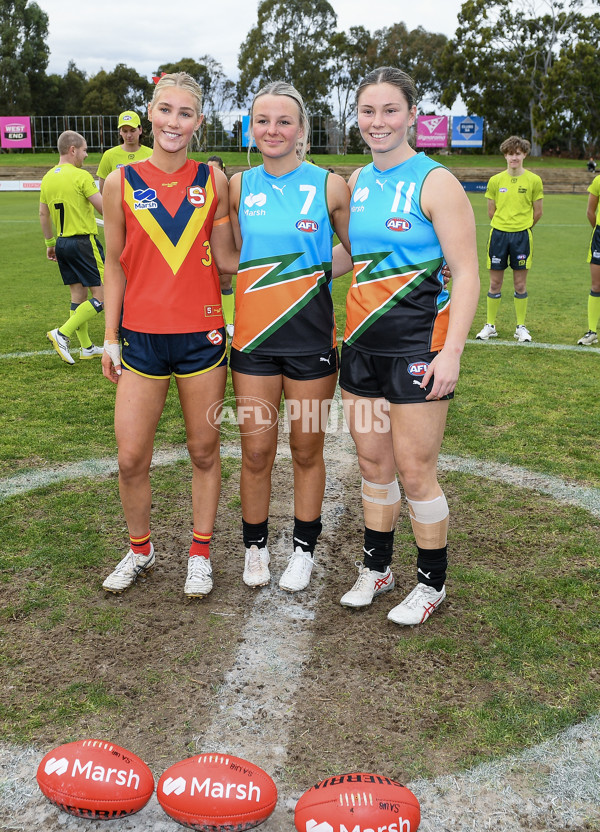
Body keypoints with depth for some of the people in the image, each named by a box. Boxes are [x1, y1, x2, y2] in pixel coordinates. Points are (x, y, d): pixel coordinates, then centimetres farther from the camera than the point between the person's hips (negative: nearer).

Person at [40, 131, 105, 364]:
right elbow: (104, 208, -14)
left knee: (78, 295, 14)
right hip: (84, 242, -8)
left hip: (62, 243, 8)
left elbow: (43, 214, 15)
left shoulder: (47, 178, 9)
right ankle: (62, 334, -11)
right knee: (101, 297, -3)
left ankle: (87, 347, 19)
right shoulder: (81, 176, -13)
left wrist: (50, 243, 23)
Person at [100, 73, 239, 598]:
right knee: (131, 458, 3)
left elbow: (225, 259, 4)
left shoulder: (212, 180, 2)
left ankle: (200, 554, 27)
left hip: (202, 335, 0)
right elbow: (116, 264, 6)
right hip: (142, 335, 0)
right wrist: (111, 338, 5)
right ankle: (140, 550, 28)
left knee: (204, 450, 9)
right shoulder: (122, 182, 2)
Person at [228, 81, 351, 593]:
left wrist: (316, 275, -4)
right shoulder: (239, 186, 5)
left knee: (307, 450, 8)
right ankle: (255, 547, 27)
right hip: (253, 335, 2)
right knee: (256, 451, 6)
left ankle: (304, 549, 27)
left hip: (312, 335, -2)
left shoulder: (329, 186, -2)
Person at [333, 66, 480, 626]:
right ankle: (376, 568, 31)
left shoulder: (435, 182, -8)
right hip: (361, 344, 6)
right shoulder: (357, 182, 11)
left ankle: (431, 583, 21)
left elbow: (466, 275, -11)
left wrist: (451, 352, -19)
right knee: (372, 463, 14)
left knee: (415, 471, 1)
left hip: (416, 346, -6)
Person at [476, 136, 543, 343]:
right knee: (495, 283, 5)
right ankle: (490, 326, 16)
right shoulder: (495, 181, 2)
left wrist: (522, 228, 10)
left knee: (520, 284, 4)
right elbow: (491, 212, 9)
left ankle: (521, 327, 14)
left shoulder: (534, 180, -1)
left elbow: (538, 212, 5)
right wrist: (504, 227, 10)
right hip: (498, 234, 1)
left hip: (521, 235, -1)